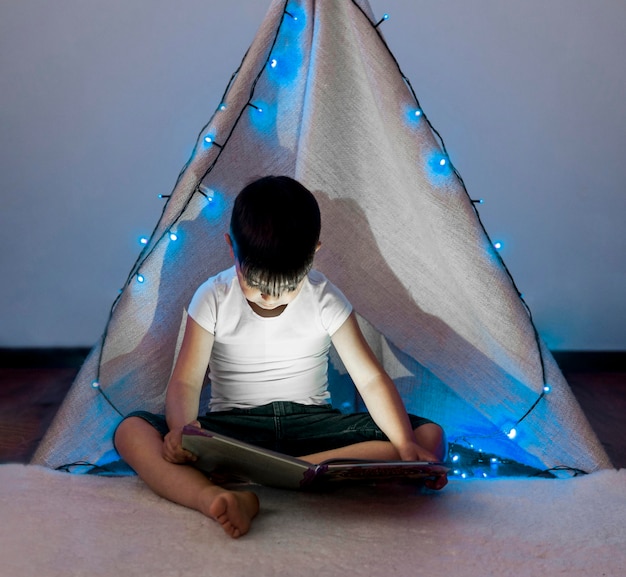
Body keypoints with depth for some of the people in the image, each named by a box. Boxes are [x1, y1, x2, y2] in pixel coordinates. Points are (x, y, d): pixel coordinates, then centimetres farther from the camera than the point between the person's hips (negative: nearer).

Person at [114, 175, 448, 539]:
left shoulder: (326, 301, -5)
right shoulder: (213, 299, -6)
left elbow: (371, 379, -8)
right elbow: (187, 380, -9)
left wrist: (407, 445, -23)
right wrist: (181, 428, -32)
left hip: (311, 423, 1)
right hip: (232, 426, -1)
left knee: (429, 436, -22)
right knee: (132, 431, -24)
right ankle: (216, 498, -51)